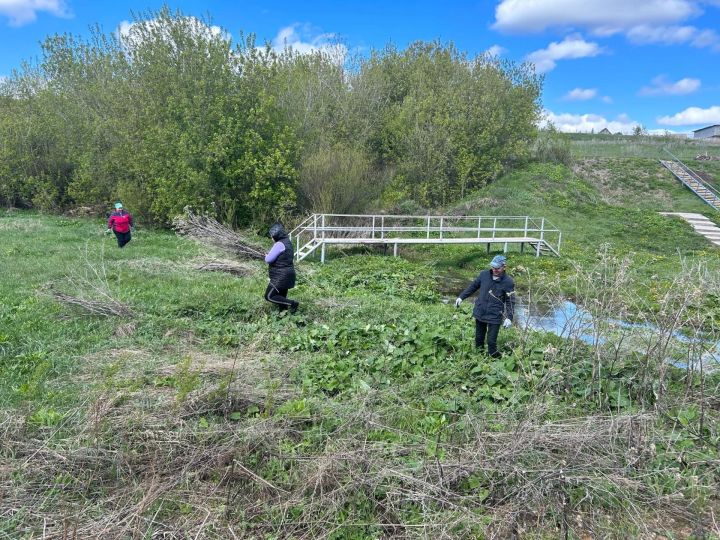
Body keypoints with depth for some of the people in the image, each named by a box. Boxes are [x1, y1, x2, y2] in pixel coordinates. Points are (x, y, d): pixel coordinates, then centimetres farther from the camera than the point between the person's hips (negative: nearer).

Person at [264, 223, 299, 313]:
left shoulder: (279, 244, -20)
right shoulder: (287, 241, 11)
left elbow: (268, 259, -19)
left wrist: (267, 256, 3)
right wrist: (270, 255, 5)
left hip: (281, 276, -10)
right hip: (286, 275, 10)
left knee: (269, 297, -3)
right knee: (281, 297, 15)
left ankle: (292, 303, -6)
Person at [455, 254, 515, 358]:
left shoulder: (508, 282, -11)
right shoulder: (484, 274, -3)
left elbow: (510, 301, -9)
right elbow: (473, 286, 11)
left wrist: (509, 317, -18)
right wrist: (461, 297, 10)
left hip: (495, 317, -4)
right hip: (479, 313, 4)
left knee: (491, 341, -3)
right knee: (479, 338, 17)